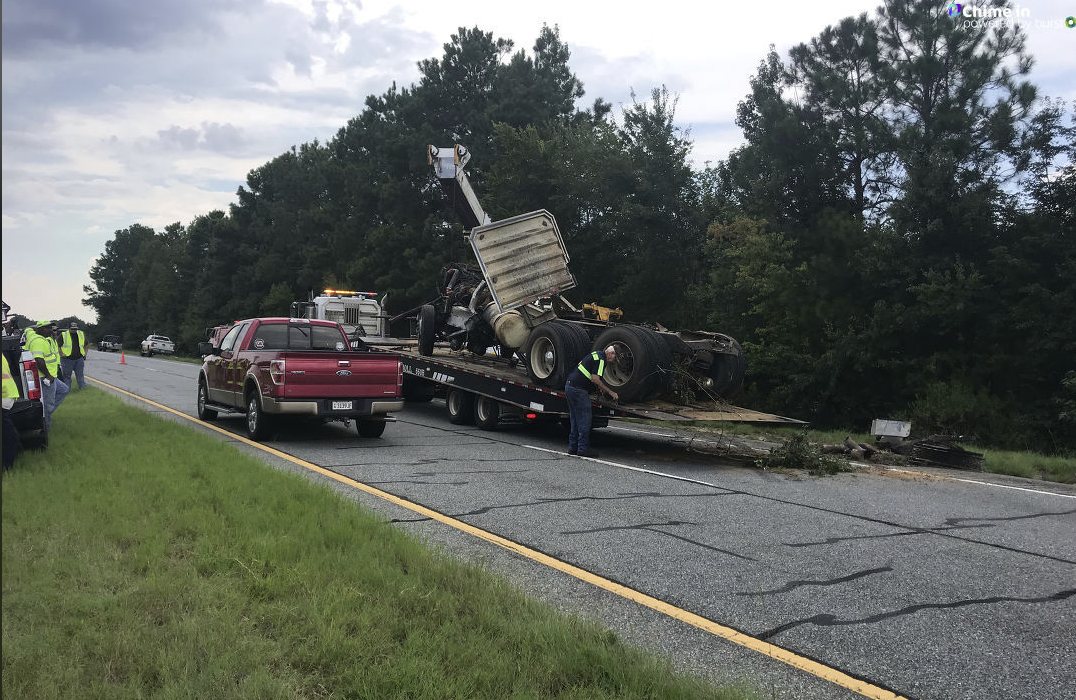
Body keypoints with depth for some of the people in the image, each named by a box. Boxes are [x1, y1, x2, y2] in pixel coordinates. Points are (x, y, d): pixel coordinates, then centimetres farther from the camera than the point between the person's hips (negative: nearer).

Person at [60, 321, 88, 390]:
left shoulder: (82, 334, 9)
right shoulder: (63, 335, -4)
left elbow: (86, 345, 21)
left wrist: (85, 353, 10)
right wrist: (62, 354, -13)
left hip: (79, 359, 3)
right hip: (67, 359, -3)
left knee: (80, 376, 12)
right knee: (67, 376, 5)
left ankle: (83, 388, 21)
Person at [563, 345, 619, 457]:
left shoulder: (597, 355, 18)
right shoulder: (600, 359, -12)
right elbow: (595, 379, -20)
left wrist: (599, 386, 20)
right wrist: (610, 392, -14)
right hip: (578, 389, -10)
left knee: (575, 419, 14)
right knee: (584, 420, -4)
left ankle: (573, 447, 18)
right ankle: (583, 448, -1)